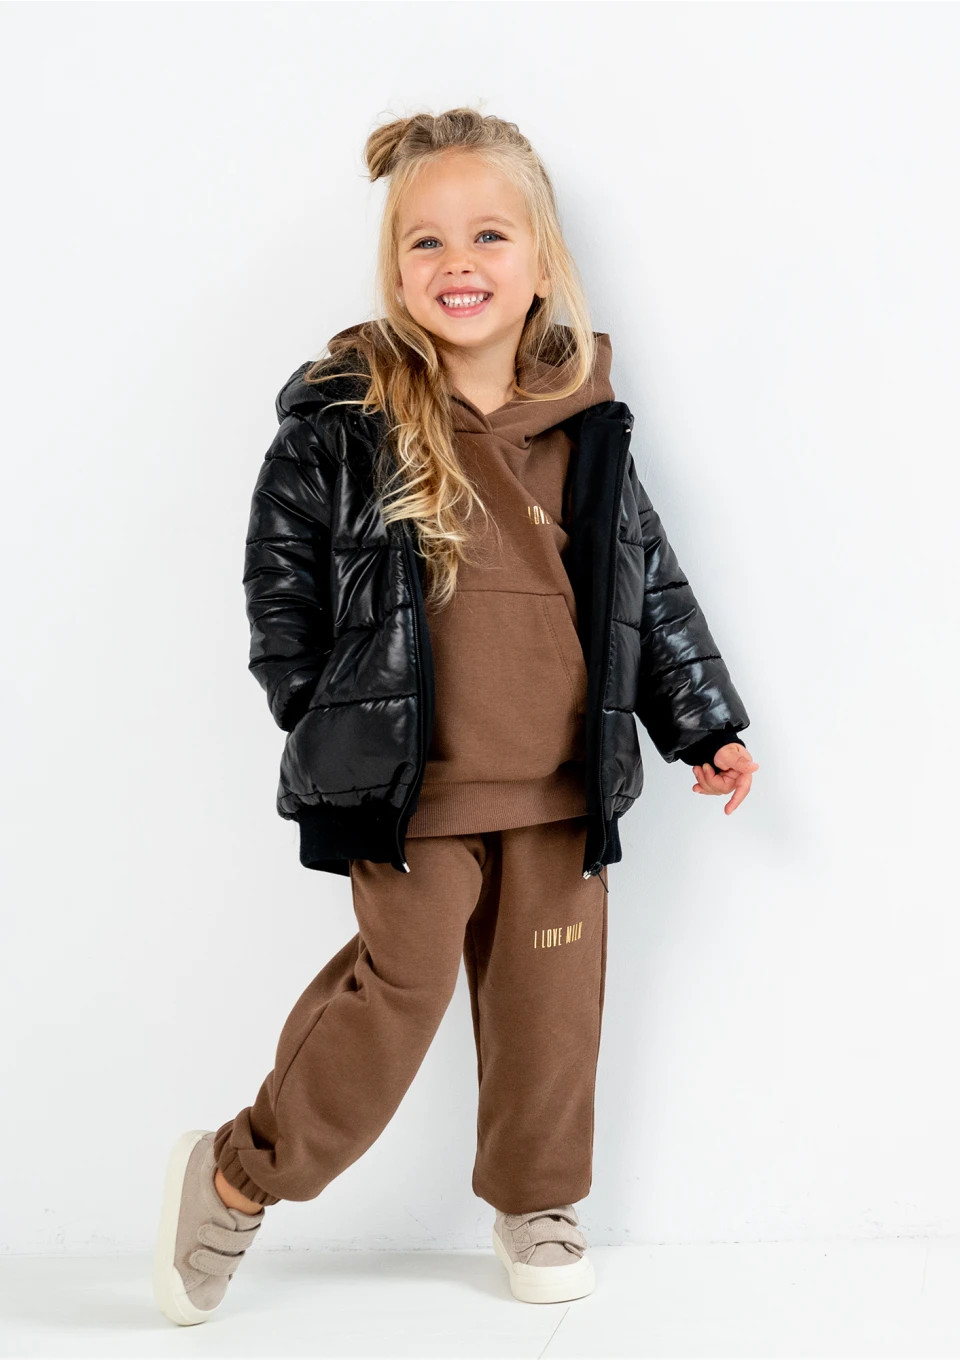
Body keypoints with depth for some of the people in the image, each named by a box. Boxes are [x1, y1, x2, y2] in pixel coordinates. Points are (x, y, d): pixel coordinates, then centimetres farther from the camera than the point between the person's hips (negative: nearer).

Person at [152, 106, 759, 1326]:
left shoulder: (587, 425, 2)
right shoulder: (341, 413, -8)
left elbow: (651, 587, 9)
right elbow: (281, 572, -1)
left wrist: (705, 725, 9)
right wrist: (325, 722, -3)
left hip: (562, 783, 4)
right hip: (410, 781, -4)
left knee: (549, 1000, 13)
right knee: (397, 991, 1)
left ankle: (535, 1202, 36)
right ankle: (236, 1175, 22)